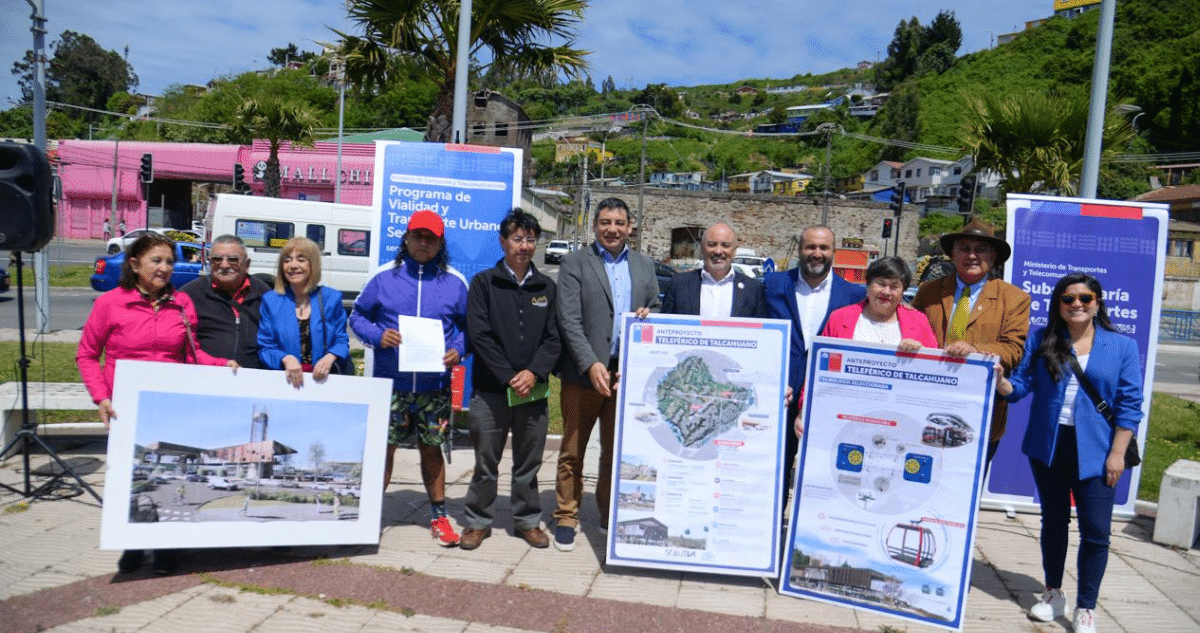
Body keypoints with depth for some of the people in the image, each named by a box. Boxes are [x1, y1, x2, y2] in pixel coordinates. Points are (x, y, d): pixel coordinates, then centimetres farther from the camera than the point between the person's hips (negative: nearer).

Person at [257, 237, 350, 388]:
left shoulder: (331, 298, 9)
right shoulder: (270, 301, 9)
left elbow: (342, 342, 9)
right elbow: (265, 349, 6)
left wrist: (330, 357, -13)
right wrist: (286, 358, -16)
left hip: (323, 380, 1)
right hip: (284, 380, 0)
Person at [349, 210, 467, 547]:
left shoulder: (455, 283, 4)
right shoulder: (384, 278, 3)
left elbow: (467, 326, 11)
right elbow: (358, 316, 9)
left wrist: (458, 349, -8)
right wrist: (377, 335, -11)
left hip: (435, 387, 1)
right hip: (390, 384, 0)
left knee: (431, 450, 12)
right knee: (382, 449, 4)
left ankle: (439, 516, 26)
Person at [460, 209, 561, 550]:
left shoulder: (546, 287, 9)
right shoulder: (484, 282, 1)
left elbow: (553, 339, 5)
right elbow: (479, 335, -7)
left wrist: (534, 372, -12)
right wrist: (509, 377, -13)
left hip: (534, 390, 3)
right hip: (490, 390, -2)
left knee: (529, 464, 12)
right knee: (486, 462, 7)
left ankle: (527, 520, 27)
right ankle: (478, 521, 22)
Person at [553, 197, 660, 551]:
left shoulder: (644, 266, 13)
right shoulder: (574, 263, -1)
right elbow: (569, 320, -9)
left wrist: (648, 317, -9)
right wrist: (591, 364, -20)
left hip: (628, 373, 4)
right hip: (583, 373, -3)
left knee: (617, 451, 13)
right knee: (572, 452, 6)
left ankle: (610, 517, 28)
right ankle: (566, 518, 21)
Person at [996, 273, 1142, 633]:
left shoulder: (1122, 347, 0)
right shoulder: (1041, 341, 3)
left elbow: (1129, 405, -1)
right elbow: (1021, 385, -1)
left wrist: (1117, 453, -7)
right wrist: (1000, 381, -24)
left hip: (1094, 450, -1)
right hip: (1048, 445, 2)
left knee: (1096, 531, -3)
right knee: (1053, 520, 15)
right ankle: (1053, 594, 31)